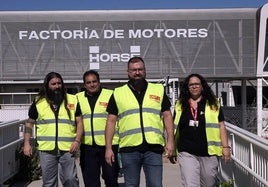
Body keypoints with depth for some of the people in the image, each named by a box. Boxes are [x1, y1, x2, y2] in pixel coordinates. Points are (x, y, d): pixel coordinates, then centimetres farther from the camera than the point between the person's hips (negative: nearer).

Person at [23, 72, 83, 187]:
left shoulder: (72, 100, 5)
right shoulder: (38, 102, 7)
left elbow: (79, 122, 5)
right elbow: (29, 123, 12)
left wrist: (77, 141, -8)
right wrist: (27, 143, 4)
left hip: (67, 148, -1)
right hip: (46, 149, 1)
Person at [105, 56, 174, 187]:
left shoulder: (159, 90, 11)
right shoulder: (118, 93, 9)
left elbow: (167, 116, 10)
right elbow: (111, 121, 8)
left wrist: (170, 141, -1)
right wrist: (108, 148, 1)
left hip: (154, 148, 0)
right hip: (129, 148, 0)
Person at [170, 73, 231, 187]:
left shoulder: (213, 104, 6)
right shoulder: (180, 105, 8)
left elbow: (221, 126, 4)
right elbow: (174, 128, 13)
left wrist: (225, 147, -3)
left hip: (209, 152, 0)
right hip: (187, 153, 0)